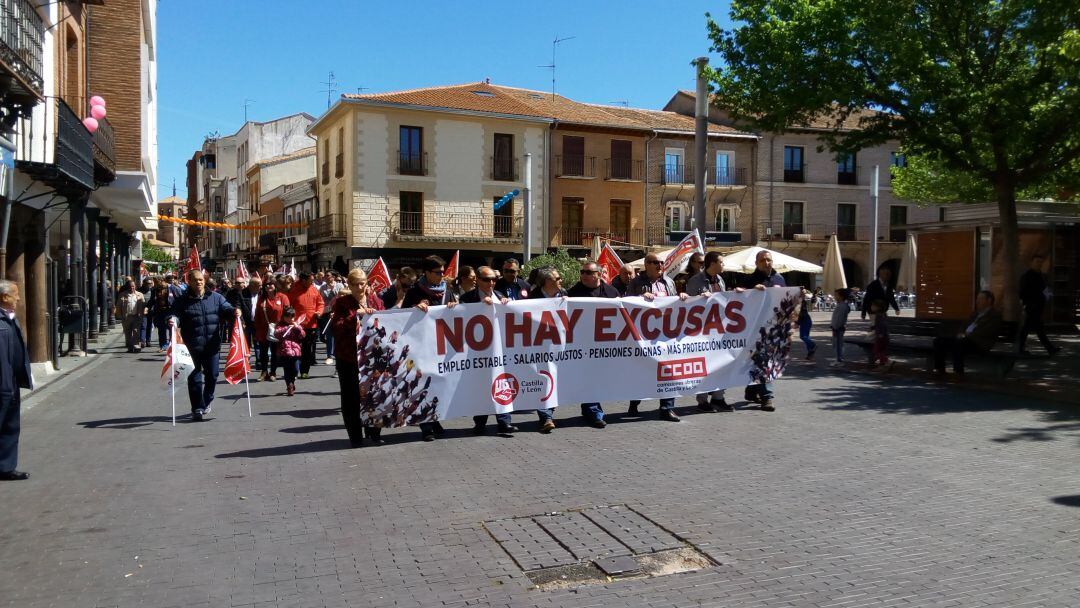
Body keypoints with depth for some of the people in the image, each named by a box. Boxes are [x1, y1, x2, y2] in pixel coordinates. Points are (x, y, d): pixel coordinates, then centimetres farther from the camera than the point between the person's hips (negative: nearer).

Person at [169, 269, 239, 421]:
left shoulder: (215, 297, 6)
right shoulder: (182, 301, 0)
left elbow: (226, 308, 0)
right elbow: (176, 315, -5)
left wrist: (234, 312, -21)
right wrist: (174, 320, -28)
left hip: (212, 345, 2)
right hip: (192, 346, -2)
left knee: (212, 375, 10)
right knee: (194, 377, 0)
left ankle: (207, 402, 32)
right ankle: (197, 409, 7)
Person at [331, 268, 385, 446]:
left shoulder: (376, 300, 8)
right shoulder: (341, 303, 0)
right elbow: (335, 328, -11)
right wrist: (355, 316, -20)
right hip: (348, 357, -2)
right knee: (351, 397, 2)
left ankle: (374, 432, 20)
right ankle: (355, 435, 14)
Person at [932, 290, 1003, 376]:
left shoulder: (995, 315, 0)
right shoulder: (975, 314, 26)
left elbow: (985, 332, -13)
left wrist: (967, 335, -16)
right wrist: (961, 334, 1)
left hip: (980, 343, -8)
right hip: (965, 338, 9)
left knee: (957, 343, -37)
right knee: (939, 340, -8)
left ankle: (959, 373, -31)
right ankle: (940, 369, -8)